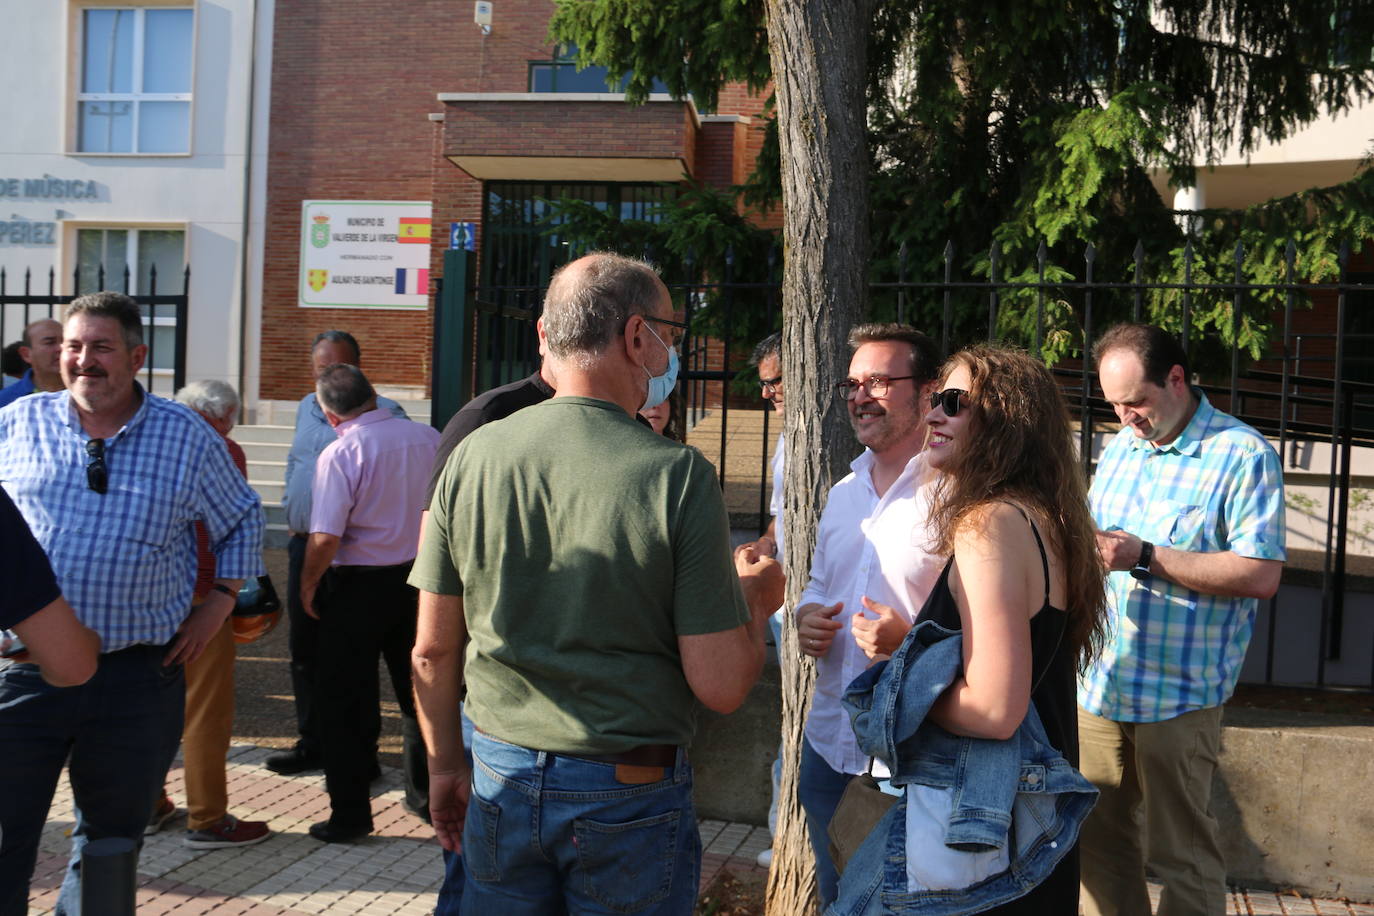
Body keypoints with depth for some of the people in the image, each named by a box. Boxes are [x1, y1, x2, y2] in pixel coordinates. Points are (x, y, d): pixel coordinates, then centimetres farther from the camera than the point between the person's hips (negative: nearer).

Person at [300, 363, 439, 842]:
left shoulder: (340, 453, -17)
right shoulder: (429, 438, -3)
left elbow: (325, 538, -19)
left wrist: (308, 585, -4)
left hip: (358, 586, -5)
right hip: (420, 578, 5)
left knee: (345, 700, 7)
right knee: (418, 691, 18)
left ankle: (350, 811, 12)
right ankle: (426, 794, 31)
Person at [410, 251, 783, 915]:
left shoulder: (472, 456, -7)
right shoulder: (678, 474, -17)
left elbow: (432, 650, 1)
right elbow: (720, 686, -17)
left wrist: (444, 768, 16)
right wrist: (754, 601, 3)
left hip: (502, 782, 3)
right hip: (629, 794, -3)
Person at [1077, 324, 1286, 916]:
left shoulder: (1243, 455, -9)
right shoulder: (1118, 450, 14)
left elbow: (1261, 576, -17)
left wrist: (1145, 557, -20)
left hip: (1178, 695, -6)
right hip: (1097, 683, 6)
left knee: (1180, 857, 4)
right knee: (1098, 844, 13)